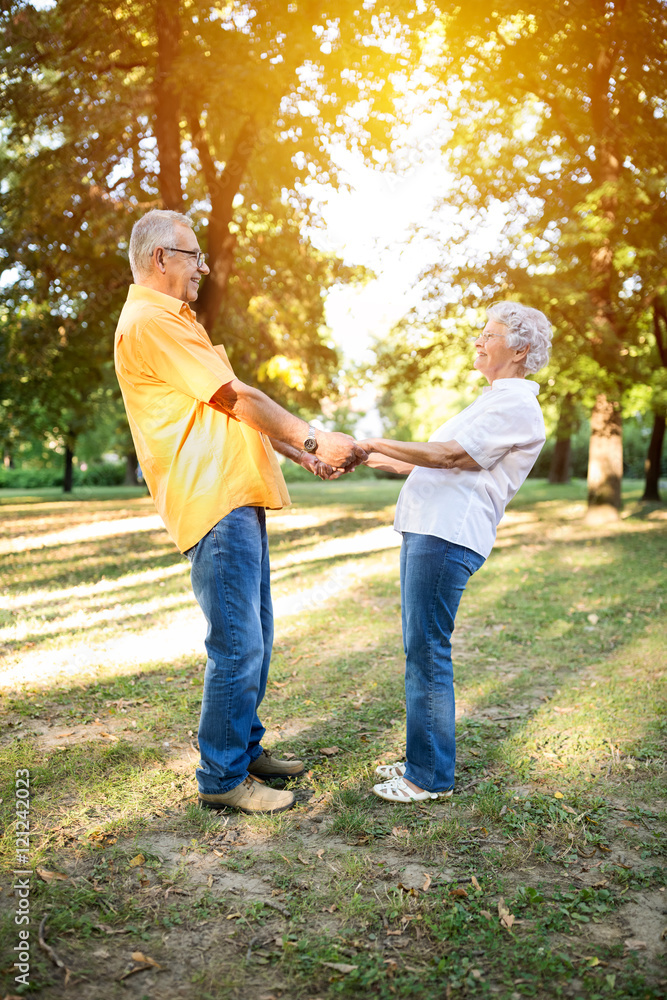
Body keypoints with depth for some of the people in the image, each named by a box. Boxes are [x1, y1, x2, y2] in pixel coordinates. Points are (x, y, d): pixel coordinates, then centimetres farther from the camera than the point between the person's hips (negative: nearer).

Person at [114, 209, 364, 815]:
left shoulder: (172, 320, 25)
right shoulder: (150, 321, -10)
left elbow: (228, 412, 23)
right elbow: (236, 399, -12)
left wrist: (299, 453, 17)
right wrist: (314, 440, -4)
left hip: (238, 497, 11)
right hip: (213, 500, -11)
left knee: (255, 637, 15)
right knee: (238, 646, -7)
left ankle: (246, 750, 27)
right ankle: (222, 778, 6)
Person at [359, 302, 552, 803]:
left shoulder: (517, 406, -7)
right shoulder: (495, 400, 26)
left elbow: (449, 456, -15)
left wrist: (375, 445, -10)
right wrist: (390, 462, 32)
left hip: (449, 536, -10)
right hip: (427, 531, 10)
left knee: (428, 652, -8)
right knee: (420, 649, 13)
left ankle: (431, 777, 2)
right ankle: (424, 759, 23)